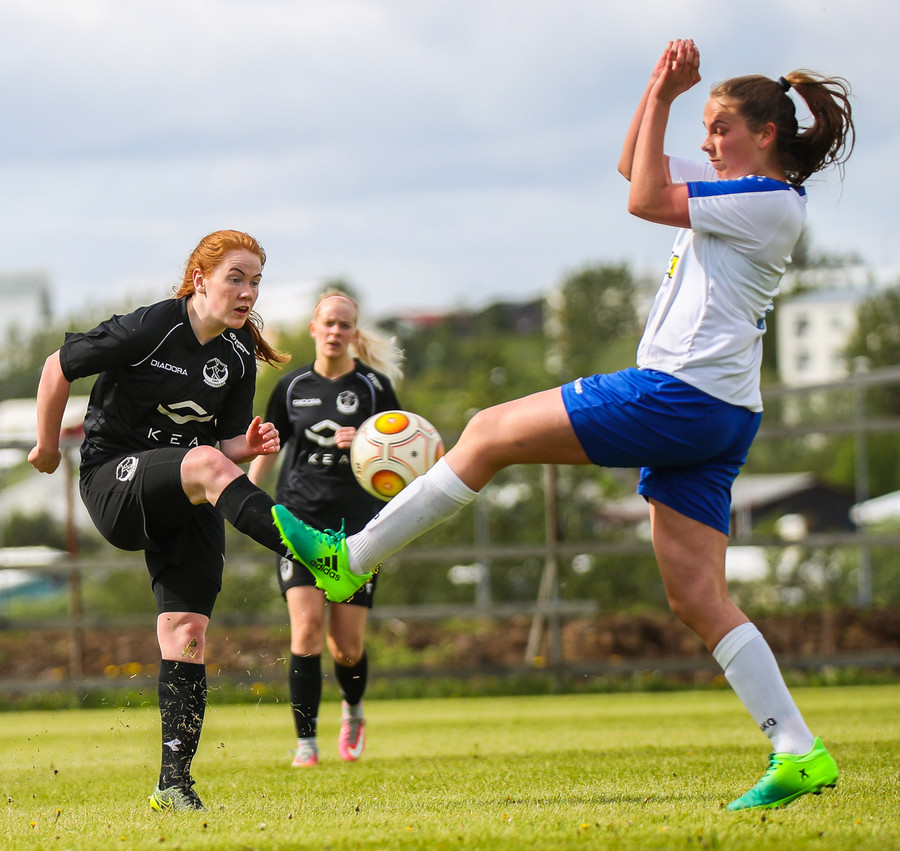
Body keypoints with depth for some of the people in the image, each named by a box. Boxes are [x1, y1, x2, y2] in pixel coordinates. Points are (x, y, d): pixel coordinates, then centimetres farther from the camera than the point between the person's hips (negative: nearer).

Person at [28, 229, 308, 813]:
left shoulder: (239, 358, 4)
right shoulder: (150, 329, -13)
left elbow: (228, 445, 11)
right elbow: (58, 369, -3)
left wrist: (248, 447, -13)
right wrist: (47, 446, 7)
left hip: (186, 502, 6)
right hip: (114, 481, -6)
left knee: (187, 633, -6)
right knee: (204, 464, -36)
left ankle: (175, 781, -2)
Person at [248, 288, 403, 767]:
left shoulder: (374, 386, 3)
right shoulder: (292, 387, 9)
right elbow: (269, 446, 19)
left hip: (356, 520, -1)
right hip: (299, 517, 1)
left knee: (347, 645, -1)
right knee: (307, 626, -16)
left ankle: (353, 710, 31)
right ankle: (305, 741, -11)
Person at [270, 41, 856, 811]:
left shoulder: (771, 200, -7)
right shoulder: (740, 192, 22)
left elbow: (646, 200, -11)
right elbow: (634, 167, 29)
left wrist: (662, 99, -4)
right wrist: (662, 90, 16)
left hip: (676, 394, -10)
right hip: (715, 420, 10)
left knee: (491, 433, -4)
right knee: (697, 597, 3)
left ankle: (349, 558, 2)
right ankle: (798, 753, -3)